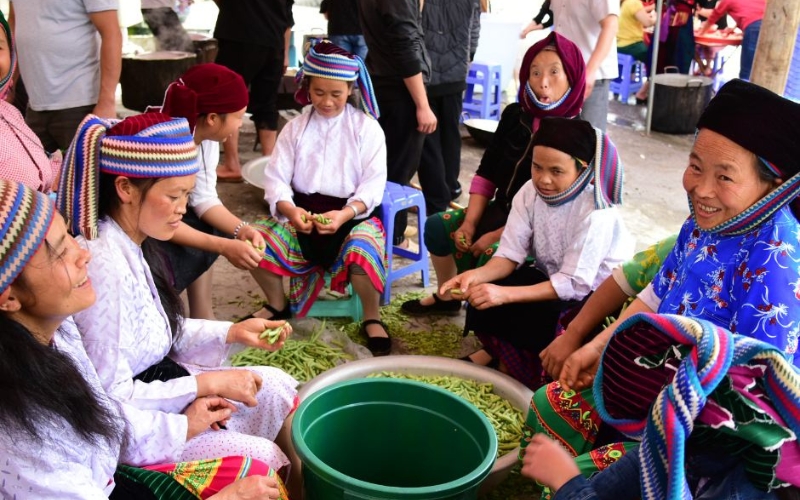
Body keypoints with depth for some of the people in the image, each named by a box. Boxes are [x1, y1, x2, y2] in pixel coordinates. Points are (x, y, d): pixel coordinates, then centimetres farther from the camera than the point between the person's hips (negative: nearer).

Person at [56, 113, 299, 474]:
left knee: (276, 387, 11)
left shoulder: (131, 245, -2)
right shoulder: (104, 267, -30)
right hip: (118, 429, -9)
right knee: (260, 455, -11)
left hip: (150, 382, 9)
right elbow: (110, 398, -26)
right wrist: (207, 384, -20)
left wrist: (232, 333, -2)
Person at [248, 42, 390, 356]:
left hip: (353, 214, -3)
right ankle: (278, 306, 9)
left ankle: (371, 318, -5)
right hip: (302, 212, 3)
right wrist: (289, 209, -24)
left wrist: (344, 214, -26)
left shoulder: (367, 128, 0)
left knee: (362, 253, -36)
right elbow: (276, 178, -1)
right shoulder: (295, 128, 7)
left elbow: (373, 185, -7)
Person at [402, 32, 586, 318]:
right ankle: (447, 297, 22)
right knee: (437, 226, 3)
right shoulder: (515, 115, 0)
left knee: (493, 256, -30)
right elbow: (486, 174, 4)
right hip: (501, 211, 7)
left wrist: (496, 235, -21)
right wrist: (470, 222, -7)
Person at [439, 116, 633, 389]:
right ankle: (497, 350, 12)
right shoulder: (530, 192, -12)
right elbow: (510, 255, -13)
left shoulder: (596, 213, -29)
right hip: (551, 276, 6)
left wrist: (505, 294, -40)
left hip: (594, 292, -5)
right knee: (483, 297, -16)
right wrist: (477, 275, -35)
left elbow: (574, 284, -32)